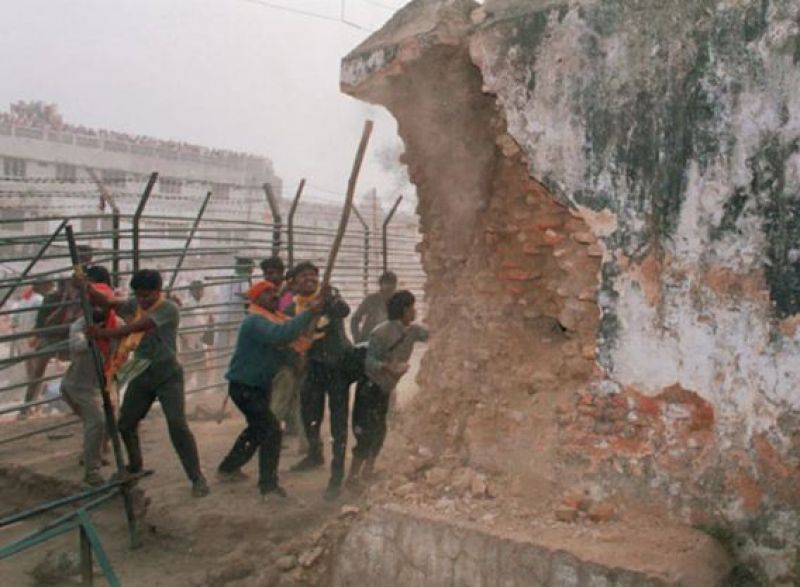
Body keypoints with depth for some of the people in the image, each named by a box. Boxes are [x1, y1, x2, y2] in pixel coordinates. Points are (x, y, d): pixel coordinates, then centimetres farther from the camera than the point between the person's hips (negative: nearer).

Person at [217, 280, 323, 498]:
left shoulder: (273, 319, 8)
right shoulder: (255, 321, -23)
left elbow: (284, 354, 1)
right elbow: (282, 334, -43)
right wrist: (309, 312, -39)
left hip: (261, 384, 11)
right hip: (244, 387, -11)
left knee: (258, 428, 24)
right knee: (271, 428, -15)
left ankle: (228, 468, 41)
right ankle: (268, 484, -5)